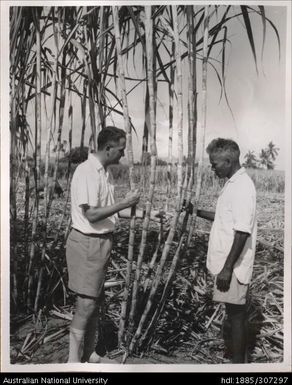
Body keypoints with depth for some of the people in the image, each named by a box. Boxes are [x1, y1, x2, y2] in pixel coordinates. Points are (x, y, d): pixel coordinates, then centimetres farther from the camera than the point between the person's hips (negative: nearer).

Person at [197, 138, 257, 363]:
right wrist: (197, 212, 14)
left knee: (236, 314, 2)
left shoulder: (242, 187, -19)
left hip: (233, 267, -9)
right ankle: (240, 358, 31)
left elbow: (242, 232, -24)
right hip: (228, 264, 9)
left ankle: (238, 362, 15)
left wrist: (227, 268, -23)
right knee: (236, 313, 17)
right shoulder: (233, 183, 11)